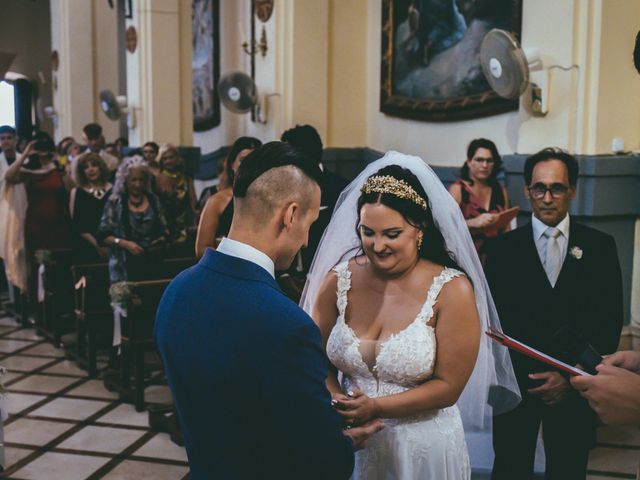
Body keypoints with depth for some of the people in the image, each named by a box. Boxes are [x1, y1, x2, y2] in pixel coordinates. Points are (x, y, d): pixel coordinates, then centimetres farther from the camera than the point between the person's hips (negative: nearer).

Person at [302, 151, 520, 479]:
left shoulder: (452, 290, -15)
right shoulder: (338, 280, -8)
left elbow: (448, 386, -13)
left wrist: (376, 407, -20)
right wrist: (335, 402, -18)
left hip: (423, 448, -2)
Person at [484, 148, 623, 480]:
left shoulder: (600, 246, 1)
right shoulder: (503, 248, 0)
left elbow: (611, 321, 0)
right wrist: (520, 375, -9)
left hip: (574, 385, 1)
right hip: (516, 383, 0)